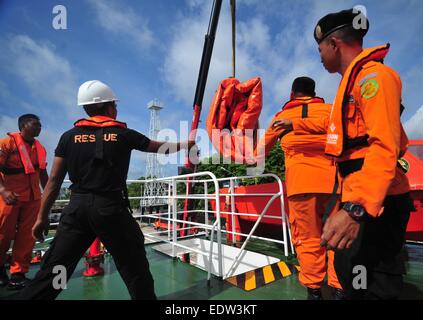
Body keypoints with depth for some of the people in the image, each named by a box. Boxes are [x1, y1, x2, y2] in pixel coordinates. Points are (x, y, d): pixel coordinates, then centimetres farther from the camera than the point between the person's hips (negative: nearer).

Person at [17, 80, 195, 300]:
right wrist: (187, 144, 29)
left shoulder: (69, 136, 7)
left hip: (77, 207, 3)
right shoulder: (124, 135, 1)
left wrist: (42, 217, 13)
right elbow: (162, 148, 12)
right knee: (135, 268, 11)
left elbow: (54, 180, 6)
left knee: (52, 270, 13)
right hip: (111, 208, -3)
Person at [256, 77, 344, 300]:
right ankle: (339, 288, 10)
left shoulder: (282, 116, 19)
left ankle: (313, 289, 13)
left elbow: (263, 148, 28)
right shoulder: (329, 109, 17)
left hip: (300, 181, -1)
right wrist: (298, 124, -2)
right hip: (332, 180, 1)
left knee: (308, 238, 6)